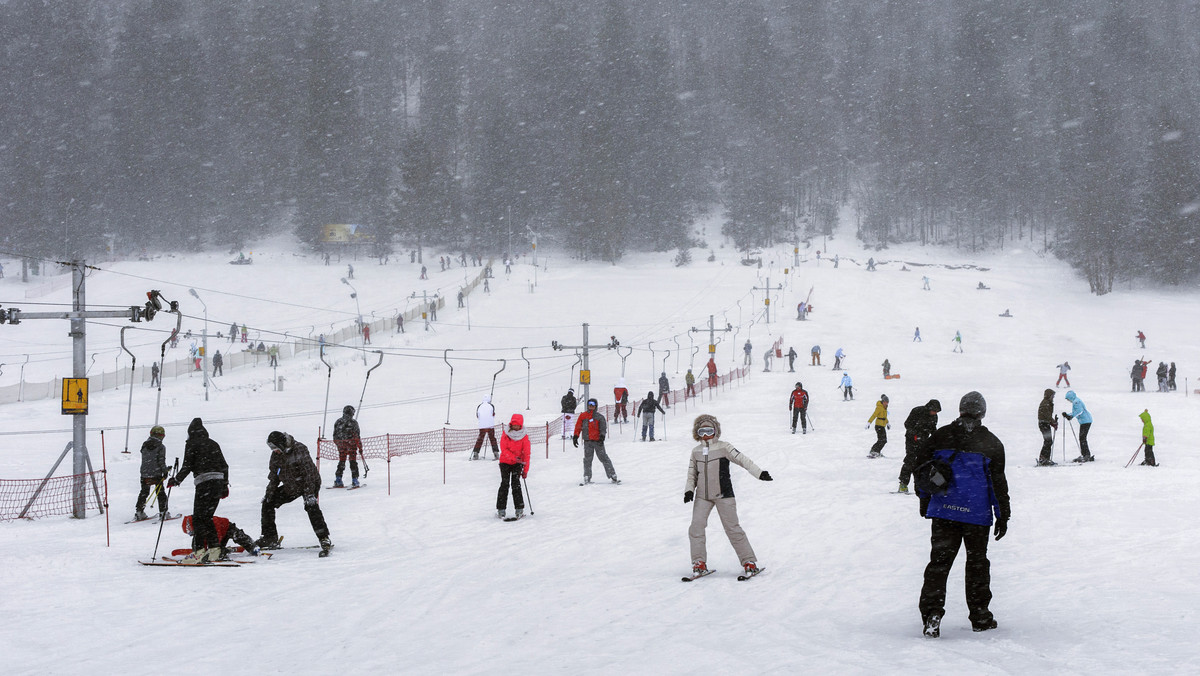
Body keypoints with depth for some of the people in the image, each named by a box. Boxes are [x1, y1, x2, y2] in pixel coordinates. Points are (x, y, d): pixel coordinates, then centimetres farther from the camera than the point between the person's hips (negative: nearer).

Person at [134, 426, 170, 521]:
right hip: (156, 474, -5)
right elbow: (161, 461, -11)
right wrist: (165, 472, -1)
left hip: (145, 474, 5)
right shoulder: (161, 447, -9)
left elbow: (144, 460, 14)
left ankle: (139, 512, 14)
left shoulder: (144, 446, 7)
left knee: (144, 492, 15)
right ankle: (163, 512, 3)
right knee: (161, 493, 4)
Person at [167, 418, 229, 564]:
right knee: (207, 517, 14)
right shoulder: (213, 444, 19)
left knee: (198, 518, -5)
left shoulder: (192, 444, 1)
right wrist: (225, 484, 28)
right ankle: (214, 548, 8)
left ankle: (199, 551, -15)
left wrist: (176, 480, 7)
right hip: (219, 483, 7)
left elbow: (187, 466, -5)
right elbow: (224, 465, 20)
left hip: (204, 484, -7)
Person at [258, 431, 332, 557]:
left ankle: (324, 540, -30)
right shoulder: (276, 454, -2)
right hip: (290, 487, 8)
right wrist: (269, 492, 6)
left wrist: (309, 493, -33)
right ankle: (270, 538, 14)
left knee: (311, 506, -31)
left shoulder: (299, 450, -25)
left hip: (309, 484, -7)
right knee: (267, 503, 5)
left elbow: (309, 472, -28)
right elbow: (274, 475, 11)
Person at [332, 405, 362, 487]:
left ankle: (338, 481, 7)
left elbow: (335, 437, 8)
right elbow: (357, 437, -10)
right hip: (351, 445, -4)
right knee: (353, 462, 5)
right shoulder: (353, 422, -9)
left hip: (341, 446, 4)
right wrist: (360, 447, -3)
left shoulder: (338, 422, 3)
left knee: (341, 462, 13)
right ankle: (354, 480, 2)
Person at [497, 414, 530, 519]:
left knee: (516, 484, -12)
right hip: (505, 462, 0)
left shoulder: (524, 437, -5)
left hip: (517, 463, 0)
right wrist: (514, 458, -27)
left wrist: (525, 470, -9)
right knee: (504, 484, -7)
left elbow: (526, 454, -4)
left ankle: (519, 509, -11)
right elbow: (504, 449, -12)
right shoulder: (505, 435, -5)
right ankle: (501, 509, -4)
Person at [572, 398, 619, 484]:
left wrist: (602, 436, -15)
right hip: (587, 441, 2)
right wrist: (575, 437, 5)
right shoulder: (583, 416, 11)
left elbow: (603, 428, 1)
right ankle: (587, 478, 5)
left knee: (603, 458, -3)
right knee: (587, 459, -1)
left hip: (598, 441, -2)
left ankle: (612, 476, -1)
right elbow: (578, 427, 13)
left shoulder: (599, 417, 6)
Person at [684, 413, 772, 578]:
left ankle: (749, 562, 4)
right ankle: (699, 563, 5)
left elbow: (742, 459, -10)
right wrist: (689, 490, 0)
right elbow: (691, 475, 16)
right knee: (696, 527, -7)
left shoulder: (723, 447, -3)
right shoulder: (696, 452, 9)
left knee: (732, 528, -4)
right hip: (702, 496, 4)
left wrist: (759, 473, -20)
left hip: (723, 495, -4)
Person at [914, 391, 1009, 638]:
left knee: (939, 561, 3)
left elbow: (921, 464, 7)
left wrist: (924, 498, 19)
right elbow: (998, 481, -1)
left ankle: (932, 612, -11)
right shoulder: (991, 443, -2)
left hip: (943, 511, 1)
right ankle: (980, 617, 17)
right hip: (977, 515, -1)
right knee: (977, 562, 11)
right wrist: (1003, 515, 5)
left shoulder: (941, 435, 3)